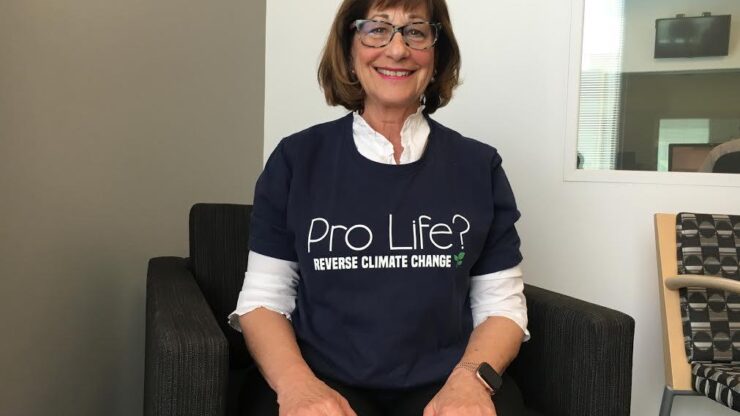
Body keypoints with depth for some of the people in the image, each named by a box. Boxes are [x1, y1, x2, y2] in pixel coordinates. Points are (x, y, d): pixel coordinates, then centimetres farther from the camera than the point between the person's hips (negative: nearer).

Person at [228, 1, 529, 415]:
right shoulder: (296, 159, 3)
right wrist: (295, 383, -15)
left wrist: (471, 379, -14)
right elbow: (263, 297, 4)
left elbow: (501, 304, 6)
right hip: (323, 380, -1)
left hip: (443, 383, 2)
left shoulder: (479, 166, 5)